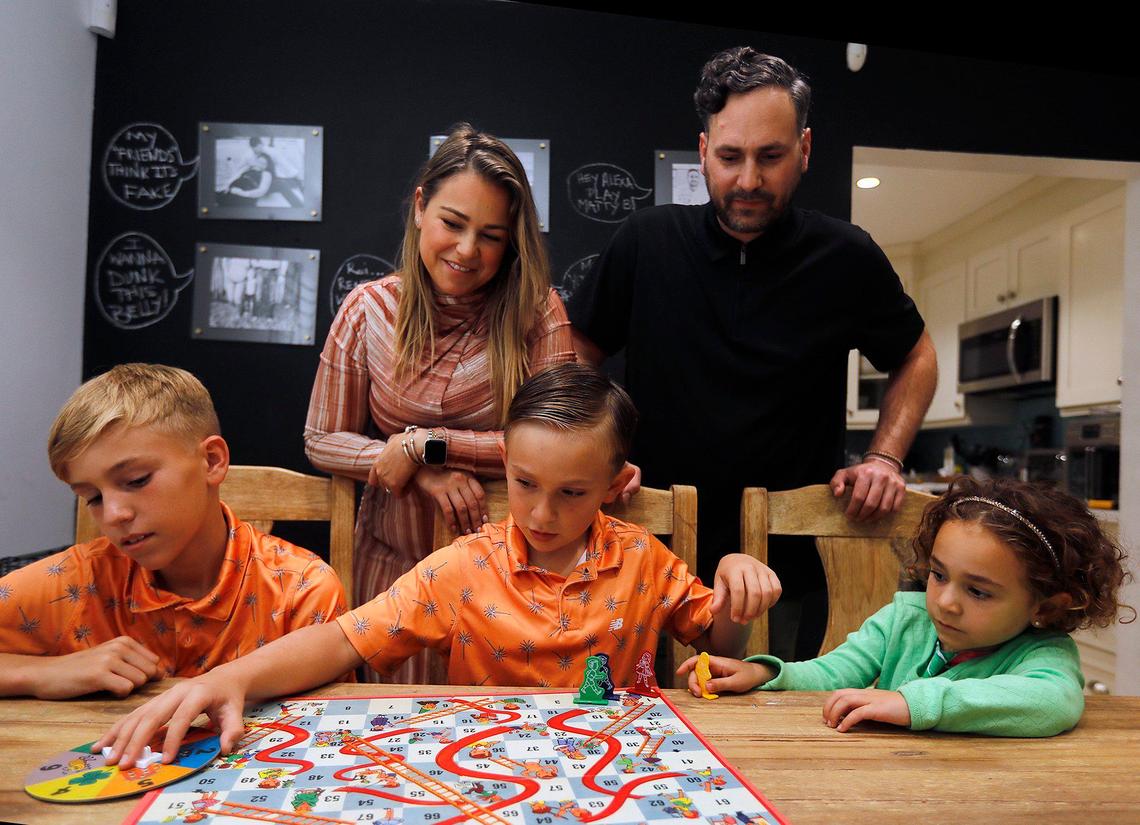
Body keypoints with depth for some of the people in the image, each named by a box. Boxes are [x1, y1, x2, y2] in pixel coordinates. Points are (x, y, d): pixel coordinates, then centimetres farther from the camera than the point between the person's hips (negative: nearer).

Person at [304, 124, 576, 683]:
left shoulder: (536, 312, -11)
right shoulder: (368, 310, -6)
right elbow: (321, 440, -1)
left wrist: (425, 444, -19)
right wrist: (424, 474, -17)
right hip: (394, 558, 2)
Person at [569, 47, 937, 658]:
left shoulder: (847, 258, -4)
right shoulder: (647, 241, -4)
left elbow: (915, 358, 12)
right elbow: (577, 352, 6)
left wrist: (885, 457, -2)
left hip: (797, 566, 0)